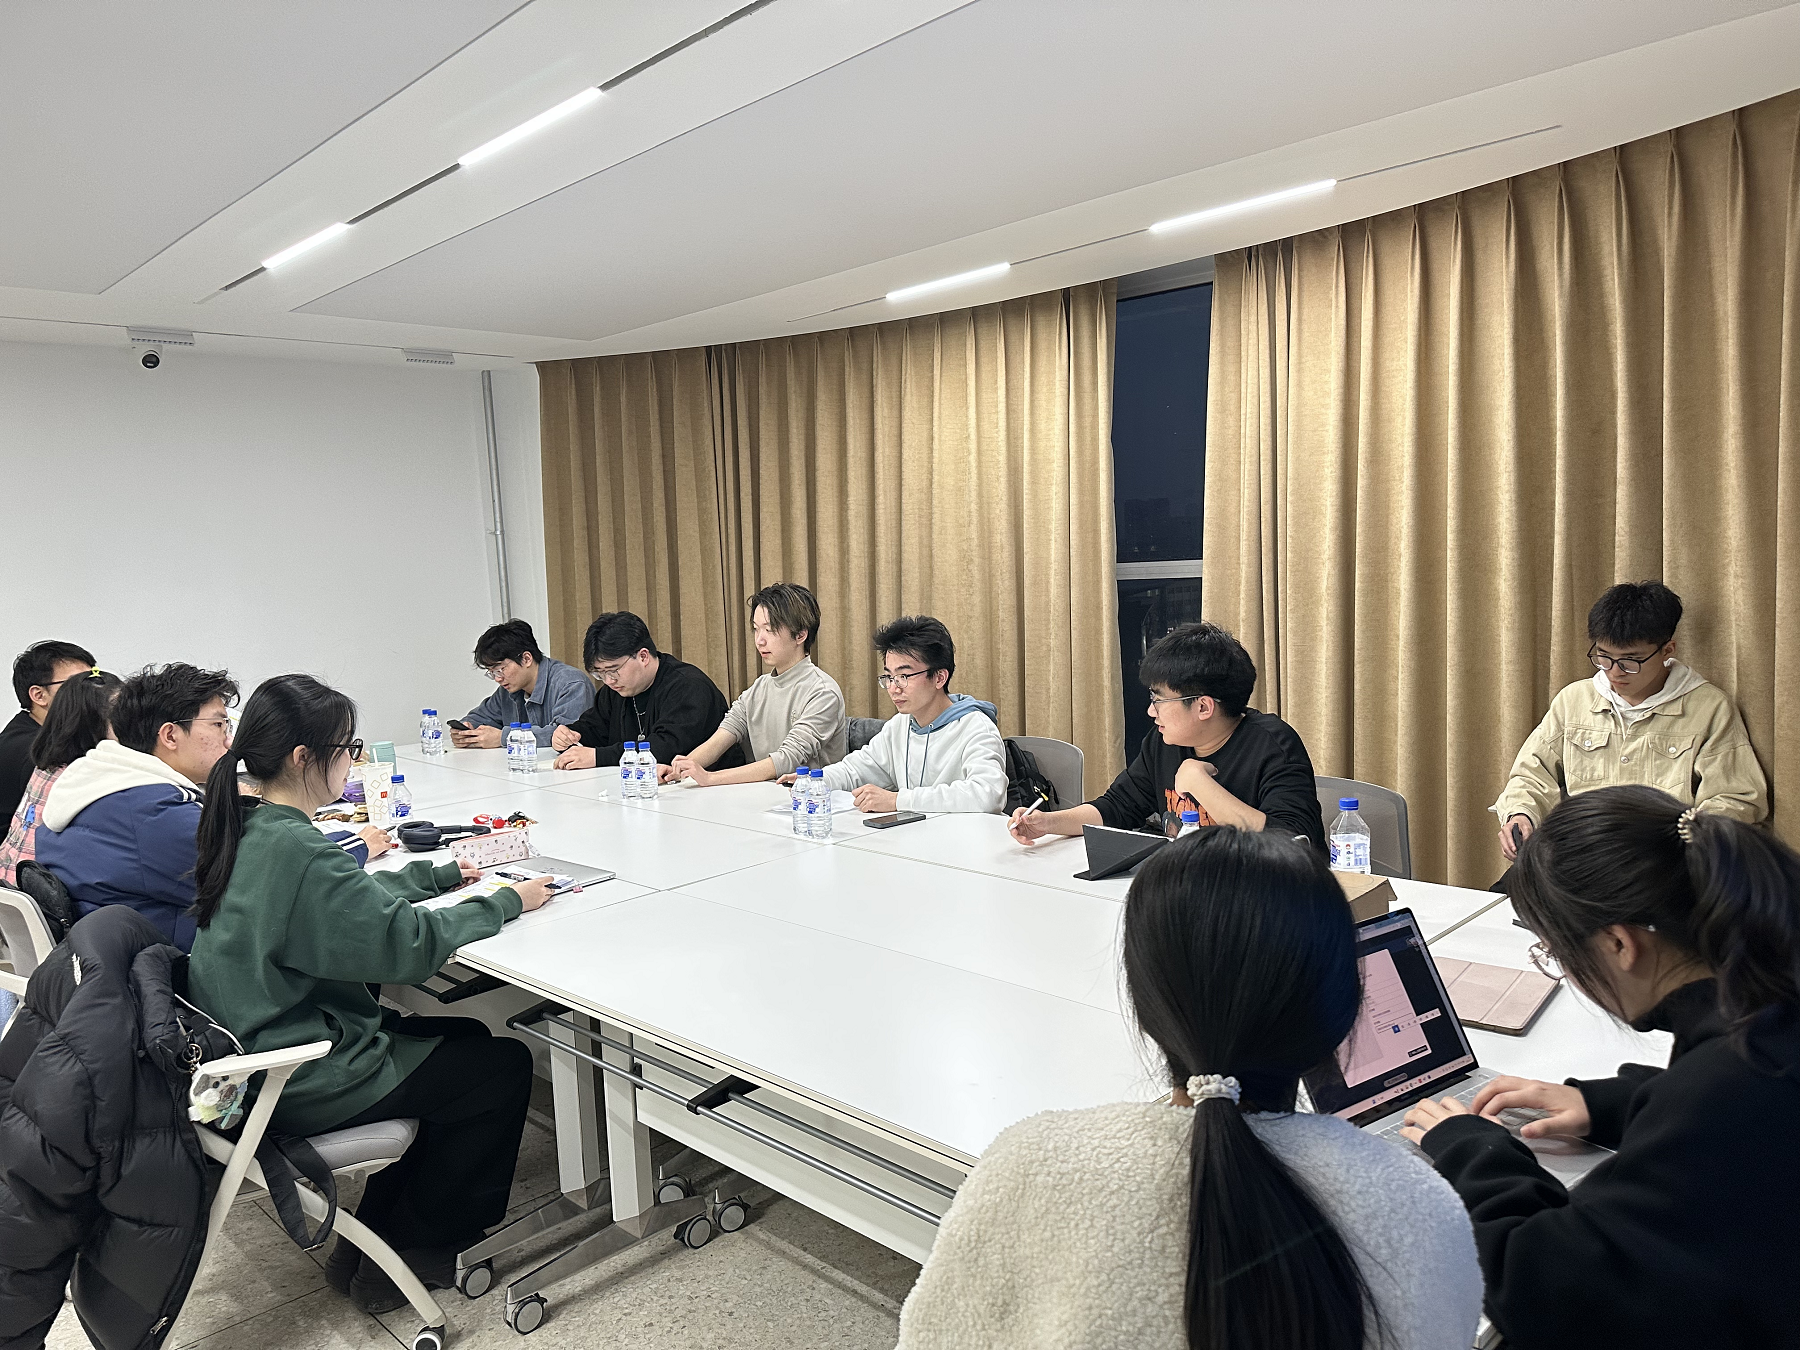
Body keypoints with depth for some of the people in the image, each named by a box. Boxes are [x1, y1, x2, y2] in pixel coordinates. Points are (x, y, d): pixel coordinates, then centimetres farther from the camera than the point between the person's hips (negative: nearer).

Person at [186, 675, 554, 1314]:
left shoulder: (245, 828, 3)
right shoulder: (296, 848, -28)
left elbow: (356, 896, 16)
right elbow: (404, 942, -25)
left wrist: (442, 874, 12)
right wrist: (505, 902, -14)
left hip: (256, 1055, 10)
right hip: (302, 1085, -10)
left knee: (466, 1035, 21)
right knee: (506, 1067, 3)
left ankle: (367, 1244, 25)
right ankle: (407, 1257, 18)